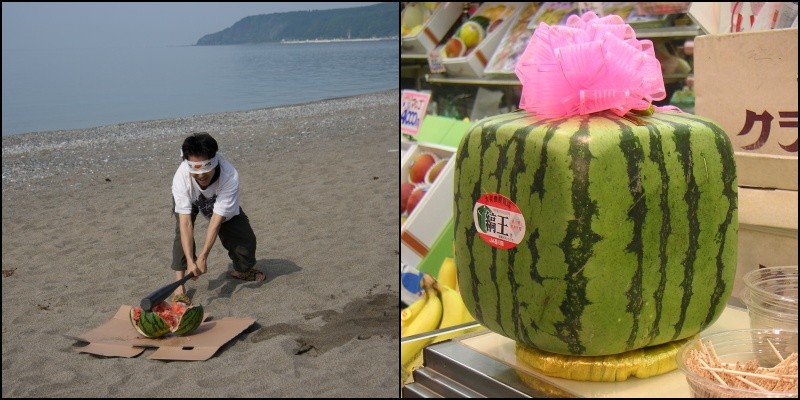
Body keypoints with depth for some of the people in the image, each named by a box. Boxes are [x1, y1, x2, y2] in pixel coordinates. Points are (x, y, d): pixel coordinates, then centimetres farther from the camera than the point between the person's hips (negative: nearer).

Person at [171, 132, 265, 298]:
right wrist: (190, 261, -46)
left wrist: (203, 257, -42)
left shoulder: (230, 176, -43)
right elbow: (185, 223, -41)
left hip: (223, 204, 1)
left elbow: (217, 220, -40)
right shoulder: (181, 178, -41)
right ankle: (179, 285, -19)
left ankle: (242, 271, 32)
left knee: (245, 239, -3)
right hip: (190, 201, 0)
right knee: (182, 231, -28)